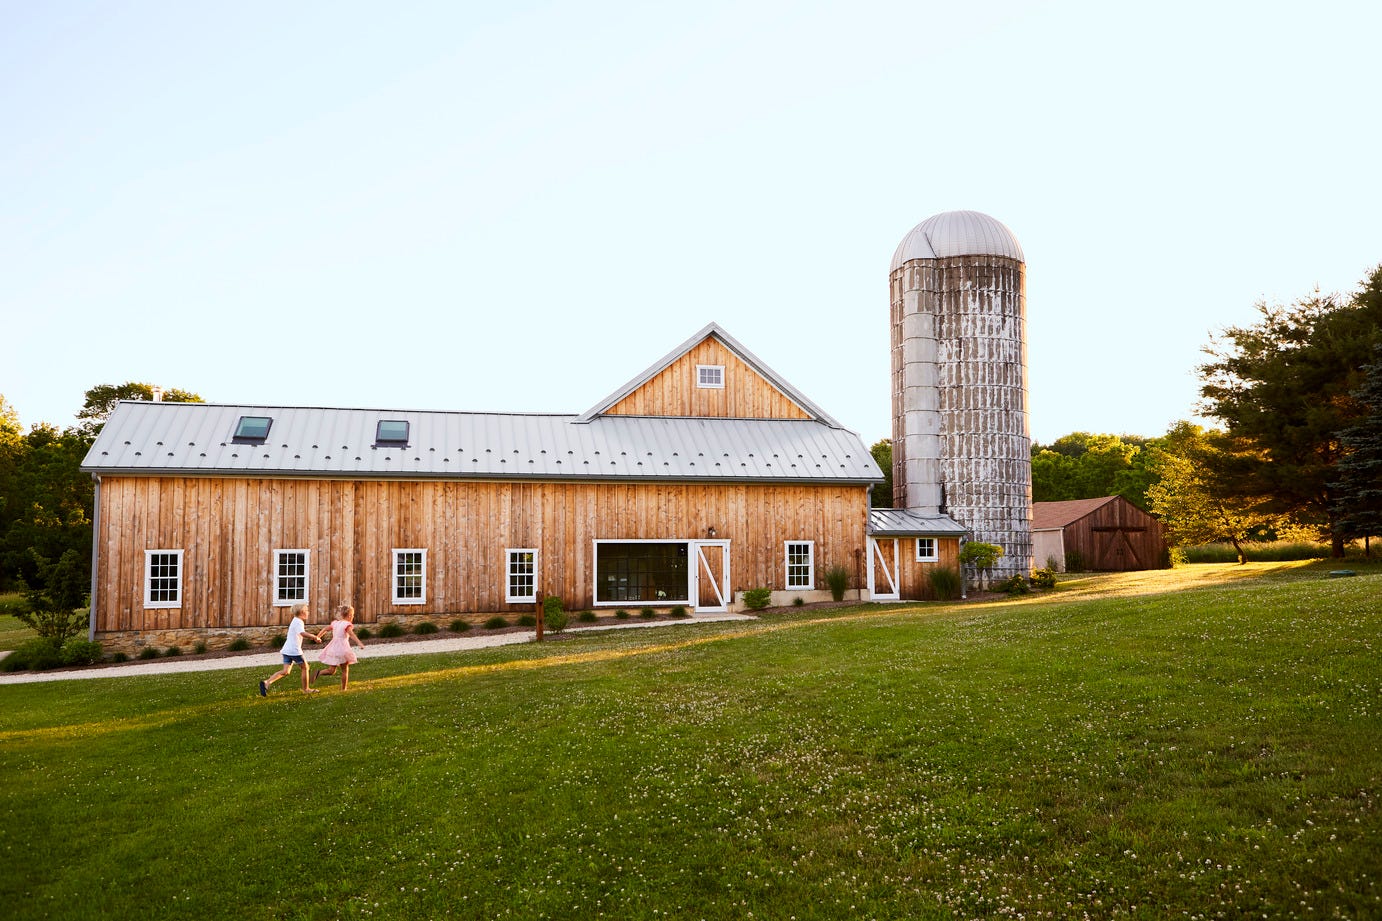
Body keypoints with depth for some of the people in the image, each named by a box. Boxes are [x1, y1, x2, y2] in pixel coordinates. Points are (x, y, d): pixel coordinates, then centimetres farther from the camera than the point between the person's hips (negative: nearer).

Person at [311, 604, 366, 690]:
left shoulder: (335, 623, 12)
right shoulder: (347, 624, -8)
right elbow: (351, 635, -24)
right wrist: (359, 643, -35)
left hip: (333, 648, 6)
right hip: (342, 648, -6)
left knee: (331, 670, 10)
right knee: (345, 670, 7)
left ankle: (319, 672, -15)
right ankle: (343, 689, 9)